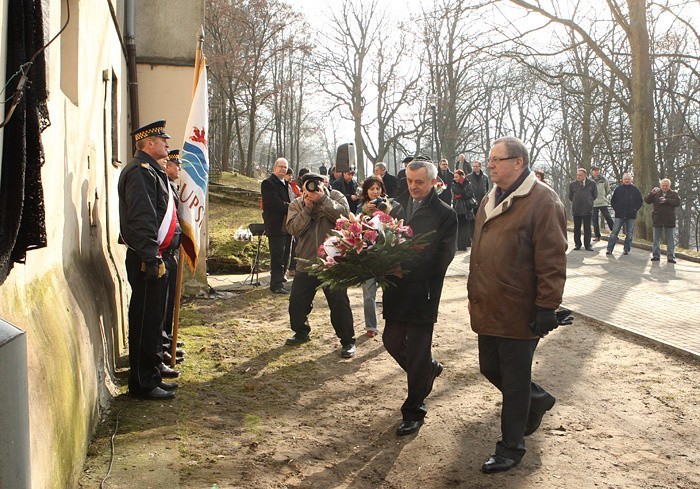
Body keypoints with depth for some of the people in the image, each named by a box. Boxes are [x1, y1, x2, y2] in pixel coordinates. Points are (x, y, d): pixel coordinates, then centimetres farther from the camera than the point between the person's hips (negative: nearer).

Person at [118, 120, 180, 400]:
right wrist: (150, 258, -25)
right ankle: (142, 384, 5)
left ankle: (150, 376, 27)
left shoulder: (151, 170, 19)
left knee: (152, 320, 16)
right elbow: (141, 219, -23)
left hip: (152, 257, 11)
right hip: (146, 259, -11)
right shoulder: (140, 172, -15)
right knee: (146, 321, -4)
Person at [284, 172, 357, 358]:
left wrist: (323, 200, -25)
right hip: (306, 263, 4)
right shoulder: (296, 205, 5)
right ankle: (301, 332, 37)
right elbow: (293, 228, -11)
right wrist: (307, 208, -18)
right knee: (297, 301, 12)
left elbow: (344, 214, -20)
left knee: (339, 303, -4)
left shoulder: (335, 196, -1)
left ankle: (348, 340, 9)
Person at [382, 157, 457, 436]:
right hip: (396, 289, 5)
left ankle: (414, 412, 17)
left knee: (418, 351, 2)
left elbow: (442, 258, -12)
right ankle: (429, 369, 42)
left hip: (423, 292, -5)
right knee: (392, 342, 13)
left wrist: (407, 270, -20)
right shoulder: (396, 206, 8)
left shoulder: (445, 214, -6)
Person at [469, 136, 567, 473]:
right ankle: (537, 399, 43)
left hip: (519, 312, -8)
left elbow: (552, 260, -17)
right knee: (490, 369, 18)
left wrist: (546, 307, -19)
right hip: (488, 308, 8)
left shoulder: (542, 201, -13)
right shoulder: (490, 201, 13)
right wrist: (474, 295, 20)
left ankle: (511, 449, 20)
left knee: (514, 381, 4)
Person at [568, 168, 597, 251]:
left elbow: (595, 195, 11)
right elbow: (570, 196, 14)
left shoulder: (591, 184, -1)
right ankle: (577, 244, 15)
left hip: (587, 209, -1)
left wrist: (589, 202, 12)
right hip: (576, 209, 1)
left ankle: (587, 245, 9)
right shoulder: (572, 184, 2)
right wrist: (575, 202, 12)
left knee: (587, 228, 3)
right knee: (577, 228, 7)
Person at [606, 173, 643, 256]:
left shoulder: (635, 190, 6)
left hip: (631, 216, 1)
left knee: (629, 234, 5)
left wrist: (635, 209, -2)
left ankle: (626, 249, 12)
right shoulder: (618, 189, 6)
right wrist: (616, 208, -1)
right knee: (614, 232, -5)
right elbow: (613, 201, 11)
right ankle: (609, 249, -5)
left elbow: (639, 202, 9)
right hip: (619, 215, -1)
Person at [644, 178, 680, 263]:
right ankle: (656, 255, 13)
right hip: (657, 220, 1)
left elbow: (677, 202, -10)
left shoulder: (674, 193, 6)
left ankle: (671, 257, 4)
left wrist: (666, 200, -23)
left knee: (671, 240, 1)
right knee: (656, 239, 6)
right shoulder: (656, 193, 8)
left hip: (669, 220, -1)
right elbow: (647, 200, -2)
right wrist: (652, 193, -18)